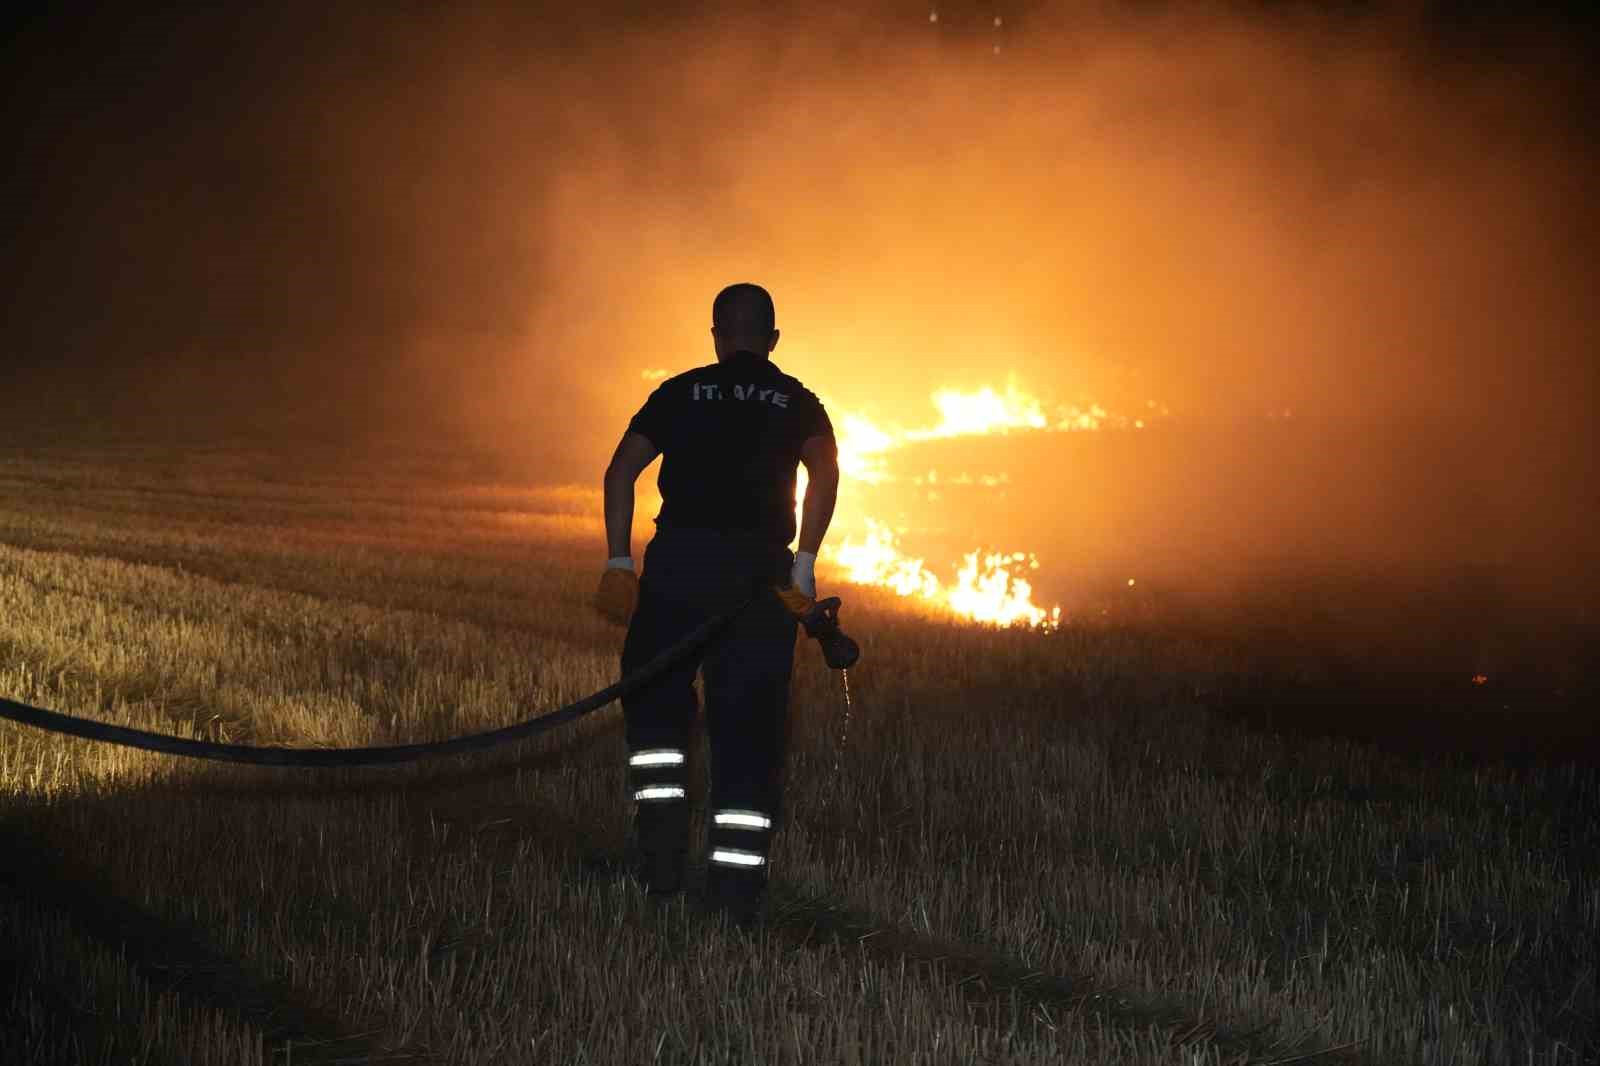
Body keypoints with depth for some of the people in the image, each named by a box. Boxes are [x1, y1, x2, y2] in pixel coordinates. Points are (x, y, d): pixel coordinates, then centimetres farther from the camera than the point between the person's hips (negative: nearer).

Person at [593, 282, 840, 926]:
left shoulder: (680, 394, 15)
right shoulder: (796, 402, 15)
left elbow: (621, 472, 4)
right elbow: (825, 471, -5)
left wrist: (618, 565, 4)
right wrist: (804, 565, -8)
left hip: (680, 560, 0)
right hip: (761, 570, 0)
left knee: (654, 702, 17)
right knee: (750, 727, 3)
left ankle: (661, 844, 0)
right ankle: (736, 887, -3)